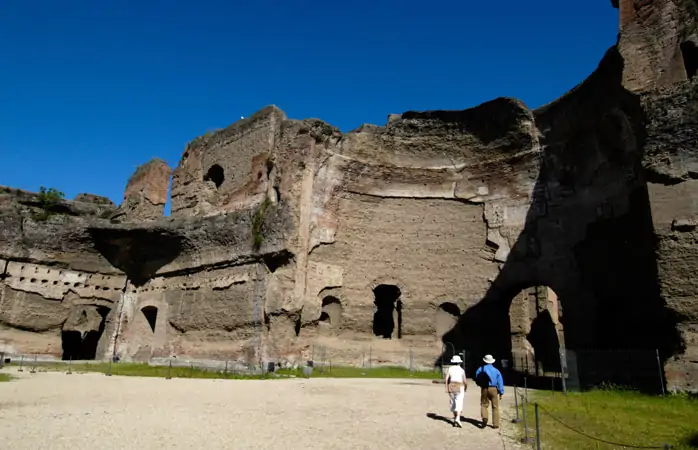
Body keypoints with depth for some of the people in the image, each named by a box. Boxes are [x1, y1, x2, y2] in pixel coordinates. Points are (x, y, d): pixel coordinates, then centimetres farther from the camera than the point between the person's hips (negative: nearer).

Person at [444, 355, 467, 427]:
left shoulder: (450, 369, 2)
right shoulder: (461, 370, -3)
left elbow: (446, 379, -7)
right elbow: (465, 381, -3)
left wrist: (446, 387, -4)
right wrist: (465, 387, 16)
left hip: (451, 387, 3)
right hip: (459, 388, -3)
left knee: (453, 402, 16)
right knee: (459, 404, -8)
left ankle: (455, 418, 25)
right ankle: (457, 419, -25)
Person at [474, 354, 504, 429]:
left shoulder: (480, 369, 3)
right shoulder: (496, 370, 2)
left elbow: (477, 380, 5)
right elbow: (500, 382, -1)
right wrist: (501, 392, 2)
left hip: (484, 389, 0)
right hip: (494, 389, 0)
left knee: (484, 405, 10)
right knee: (495, 407, 7)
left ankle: (484, 417, -16)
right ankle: (495, 424, 6)